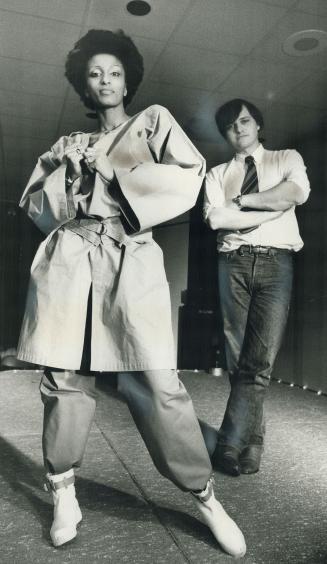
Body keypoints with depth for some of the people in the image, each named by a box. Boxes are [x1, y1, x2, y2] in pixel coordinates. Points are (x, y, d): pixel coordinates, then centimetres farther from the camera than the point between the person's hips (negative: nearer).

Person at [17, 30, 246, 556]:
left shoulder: (154, 119, 16)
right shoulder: (72, 142, 23)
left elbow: (190, 176, -1)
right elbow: (38, 207, 21)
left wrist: (114, 172, -2)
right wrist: (64, 169, 4)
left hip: (132, 262, -3)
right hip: (69, 260, 4)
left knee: (158, 384, -9)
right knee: (65, 377, 3)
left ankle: (205, 495, 8)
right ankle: (64, 492, 21)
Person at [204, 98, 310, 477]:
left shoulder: (287, 159, 16)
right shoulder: (217, 174, 16)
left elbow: (297, 192, -7)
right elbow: (215, 219, -3)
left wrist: (241, 200, -4)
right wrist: (274, 209, -4)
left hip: (275, 262, -1)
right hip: (234, 262, 2)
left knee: (260, 358, -10)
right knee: (237, 357, 2)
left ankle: (229, 443, 1)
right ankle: (251, 442, 17)